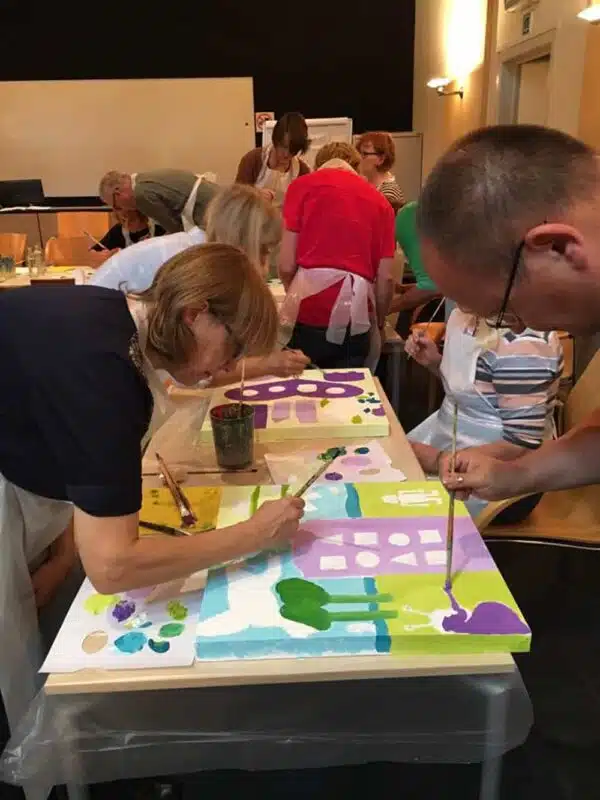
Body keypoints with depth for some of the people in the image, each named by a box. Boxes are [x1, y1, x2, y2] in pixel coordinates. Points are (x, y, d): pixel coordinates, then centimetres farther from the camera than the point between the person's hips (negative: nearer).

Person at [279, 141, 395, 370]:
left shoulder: (303, 185, 11)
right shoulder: (380, 201, 17)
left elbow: (286, 266, 6)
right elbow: (385, 278, 12)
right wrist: (379, 322, 28)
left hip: (307, 312, -2)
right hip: (356, 316, 2)